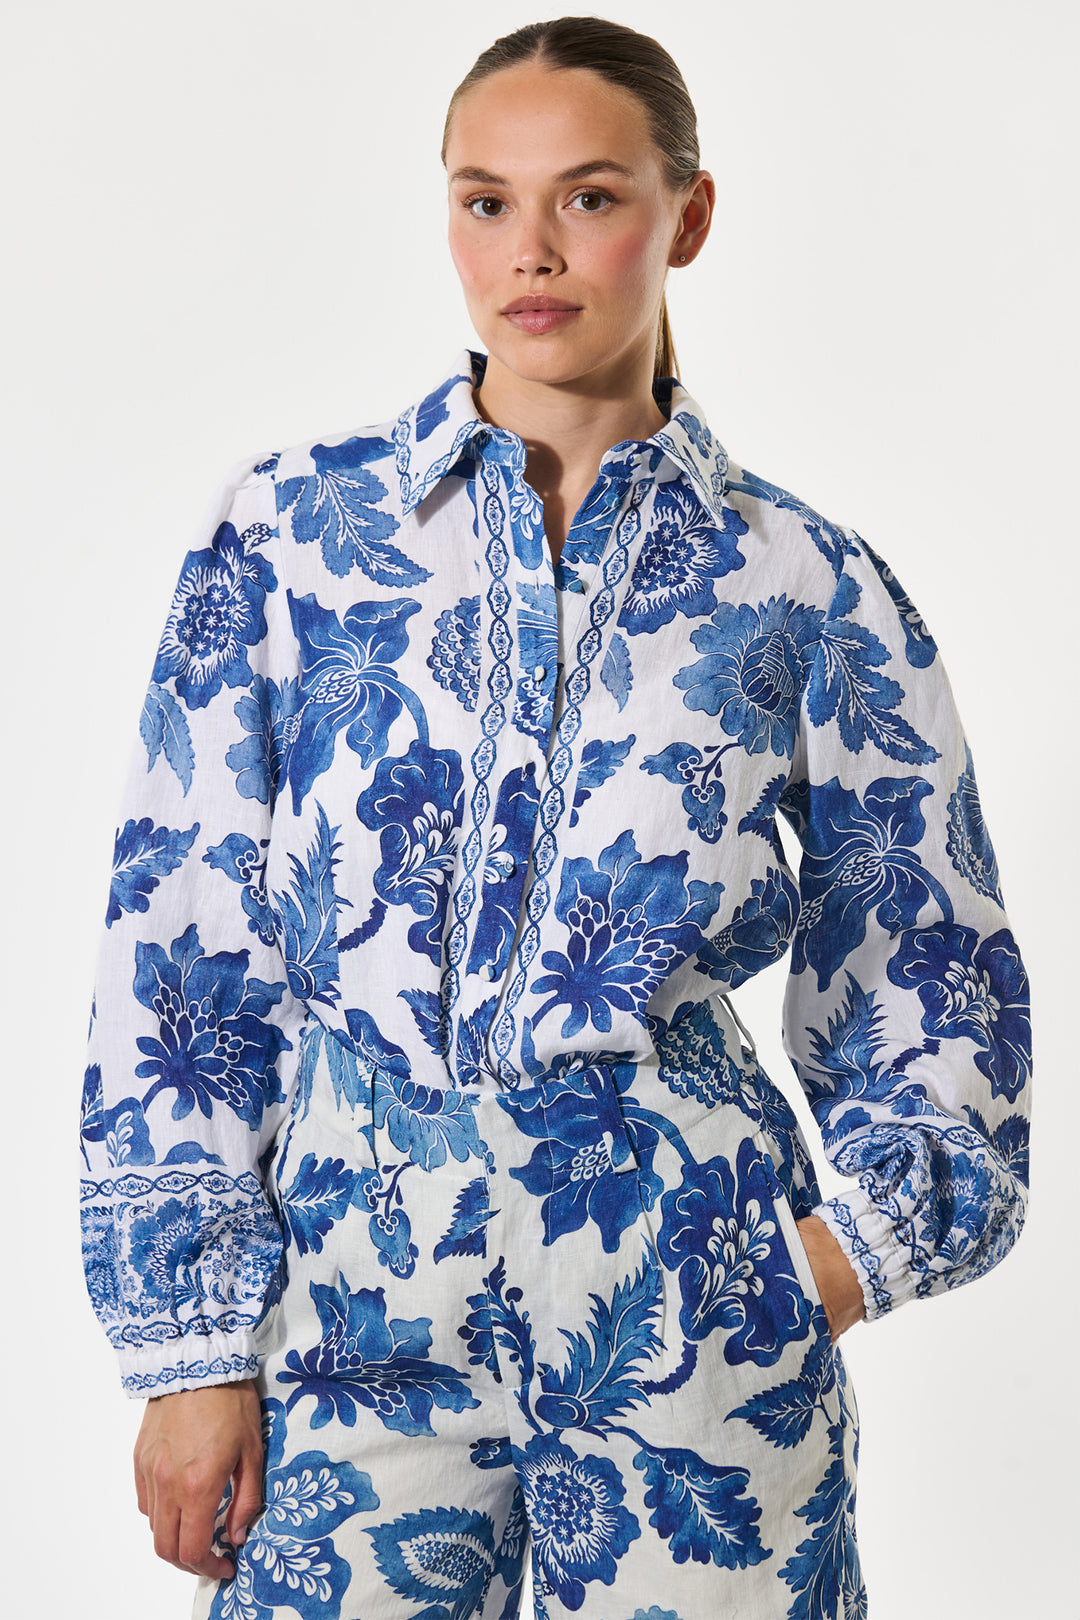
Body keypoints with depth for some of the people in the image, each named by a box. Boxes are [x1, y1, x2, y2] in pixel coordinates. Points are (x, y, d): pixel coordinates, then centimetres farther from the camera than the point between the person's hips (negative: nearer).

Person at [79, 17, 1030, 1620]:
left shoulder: (807, 586, 3)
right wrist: (194, 1339, -2)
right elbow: (178, 951, 2)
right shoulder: (293, 529, 3)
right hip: (354, 1289, 1)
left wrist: (854, 1245, -1)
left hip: (693, 1304, 0)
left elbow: (935, 990, 12)